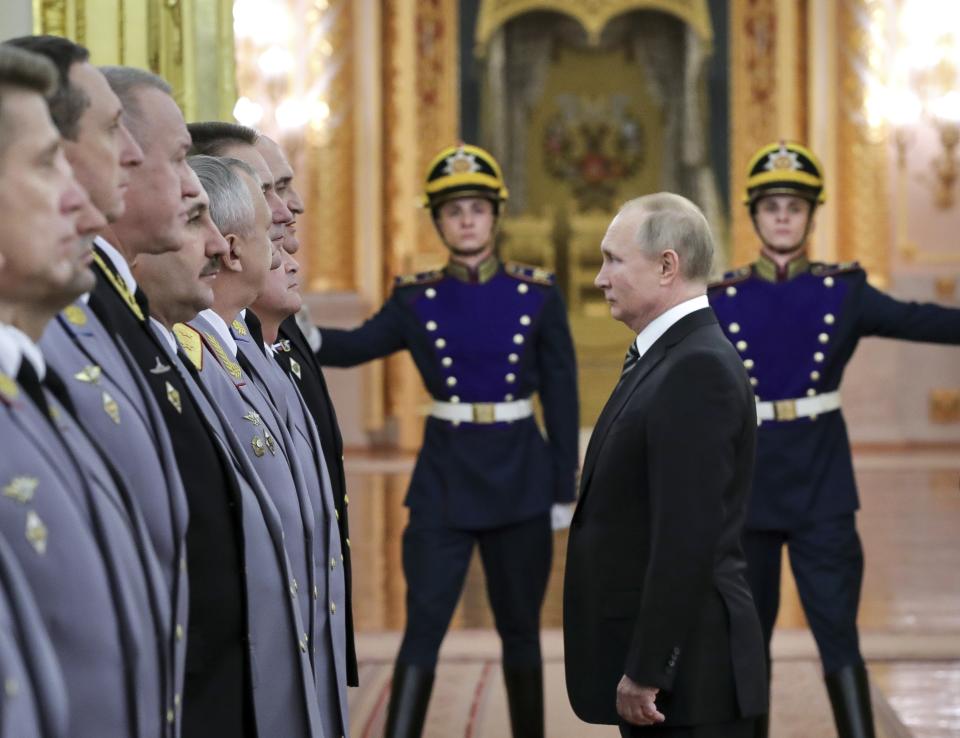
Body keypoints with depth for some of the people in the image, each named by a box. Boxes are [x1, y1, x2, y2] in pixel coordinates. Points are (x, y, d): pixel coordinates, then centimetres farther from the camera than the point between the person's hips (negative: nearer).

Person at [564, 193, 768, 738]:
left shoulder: (699, 369, -17)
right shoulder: (663, 358, 15)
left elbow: (689, 536, -22)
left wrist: (647, 671, -21)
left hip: (688, 673, -10)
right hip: (663, 665, 10)